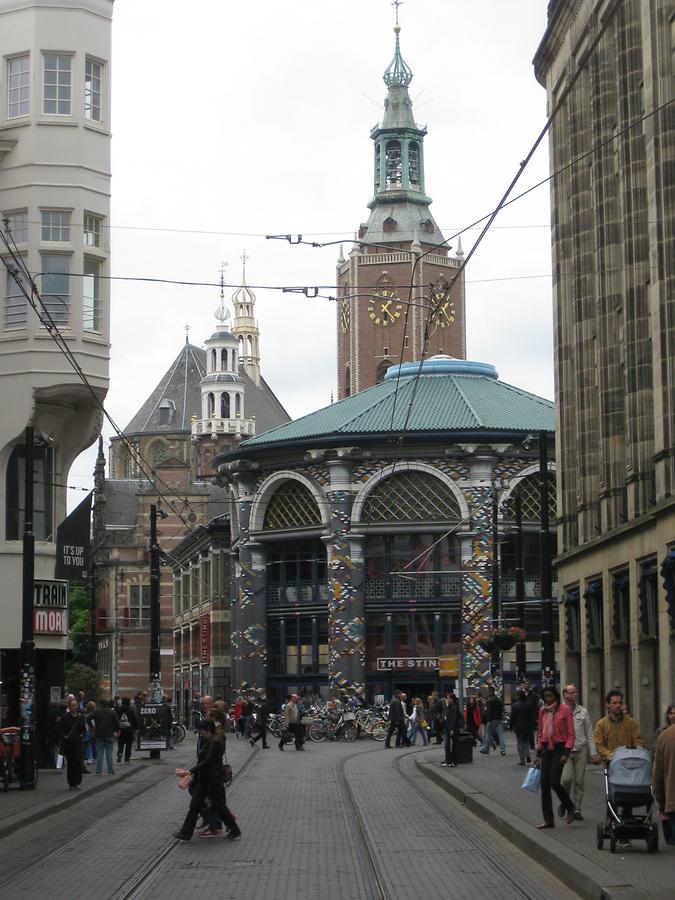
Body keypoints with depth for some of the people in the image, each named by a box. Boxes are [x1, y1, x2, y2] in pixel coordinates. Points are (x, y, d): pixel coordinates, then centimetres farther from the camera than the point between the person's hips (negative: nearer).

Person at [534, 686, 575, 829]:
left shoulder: (564, 709, -6)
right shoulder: (543, 711, 10)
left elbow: (571, 733, -7)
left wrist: (566, 753, -14)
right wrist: (538, 754, 13)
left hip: (559, 748, -5)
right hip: (546, 749, 5)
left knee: (554, 783, -13)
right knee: (544, 784, 1)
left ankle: (570, 808, 14)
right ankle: (548, 819, 7)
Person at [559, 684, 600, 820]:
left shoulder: (583, 711, 10)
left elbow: (589, 734, 11)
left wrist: (593, 753, 5)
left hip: (580, 750, 3)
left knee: (579, 781, 3)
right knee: (566, 778, -15)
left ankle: (576, 809, 12)